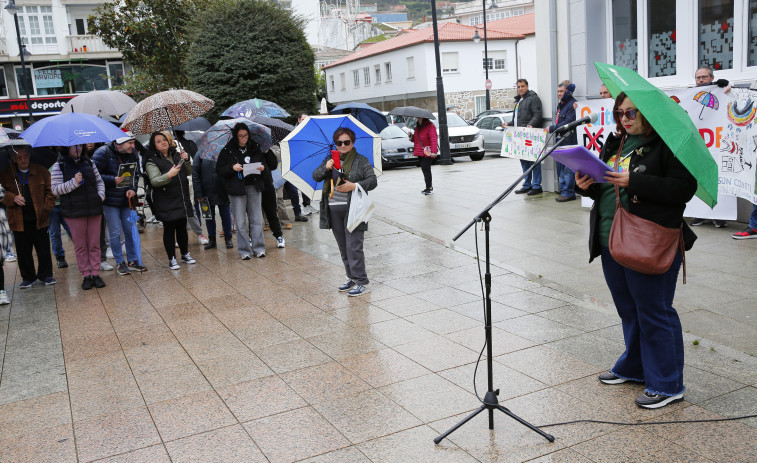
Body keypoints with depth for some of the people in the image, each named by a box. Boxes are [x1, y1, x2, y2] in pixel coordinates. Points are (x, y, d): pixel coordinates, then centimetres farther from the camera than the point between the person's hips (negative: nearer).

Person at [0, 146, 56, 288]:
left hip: (39, 219, 0)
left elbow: (49, 191, 3)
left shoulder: (42, 172, 1)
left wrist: (46, 208, -8)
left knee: (44, 250, 6)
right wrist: (13, 198, -16)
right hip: (18, 221, 1)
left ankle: (46, 275, 22)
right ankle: (28, 277, 23)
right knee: (23, 252, 9)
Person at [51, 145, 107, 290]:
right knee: (80, 245, 4)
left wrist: (101, 195, 3)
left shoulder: (89, 163, 11)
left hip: (94, 209, 3)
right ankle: (86, 275, 12)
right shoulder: (59, 166, -1)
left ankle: (95, 274, 12)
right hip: (74, 211, -3)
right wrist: (74, 183, -17)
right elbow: (55, 189, -6)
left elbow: (99, 181, 20)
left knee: (94, 244, 5)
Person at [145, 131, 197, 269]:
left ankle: (185, 254, 27)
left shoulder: (177, 155, 11)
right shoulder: (152, 162, -7)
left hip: (182, 199, 5)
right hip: (165, 203, -5)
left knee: (182, 227, 13)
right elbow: (154, 181, -18)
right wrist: (168, 175, -34)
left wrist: (187, 161, -1)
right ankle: (172, 259, 9)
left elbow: (189, 172, 18)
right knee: (169, 229, 0)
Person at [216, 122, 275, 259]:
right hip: (236, 188, -2)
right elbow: (219, 169, -1)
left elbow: (265, 162, 14)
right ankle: (244, 250, 10)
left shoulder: (255, 148, 5)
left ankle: (259, 248, 14)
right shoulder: (227, 150, -2)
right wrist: (232, 167, -18)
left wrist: (263, 167, -9)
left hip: (254, 187, 2)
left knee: (257, 219, 5)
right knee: (240, 222, 2)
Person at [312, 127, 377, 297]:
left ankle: (362, 282, -4)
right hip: (333, 209, 5)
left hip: (353, 208, -5)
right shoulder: (330, 159, 14)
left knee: (353, 246, -10)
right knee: (343, 247, 11)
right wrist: (326, 168, -13)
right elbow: (315, 176, 7)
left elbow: (373, 181, -4)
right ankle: (352, 278, 22)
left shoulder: (361, 161, 1)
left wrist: (354, 186, -18)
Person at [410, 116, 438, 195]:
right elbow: (416, 139, 25)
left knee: (425, 168, -12)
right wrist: (412, 137, 2)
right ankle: (430, 187, 22)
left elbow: (434, 139, -21)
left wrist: (434, 151, -31)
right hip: (420, 152, 9)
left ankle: (429, 187, -7)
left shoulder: (430, 126, -12)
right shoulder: (418, 126, 15)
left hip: (428, 152, -9)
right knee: (424, 169, 12)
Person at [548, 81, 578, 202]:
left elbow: (568, 123, -18)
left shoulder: (572, 104, -11)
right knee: (560, 166, 13)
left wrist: (552, 128, -14)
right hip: (560, 140, 10)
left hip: (569, 140, -10)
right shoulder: (561, 104, 18)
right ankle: (563, 190, 20)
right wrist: (552, 129, 9)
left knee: (568, 167, -7)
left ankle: (568, 192, -3)